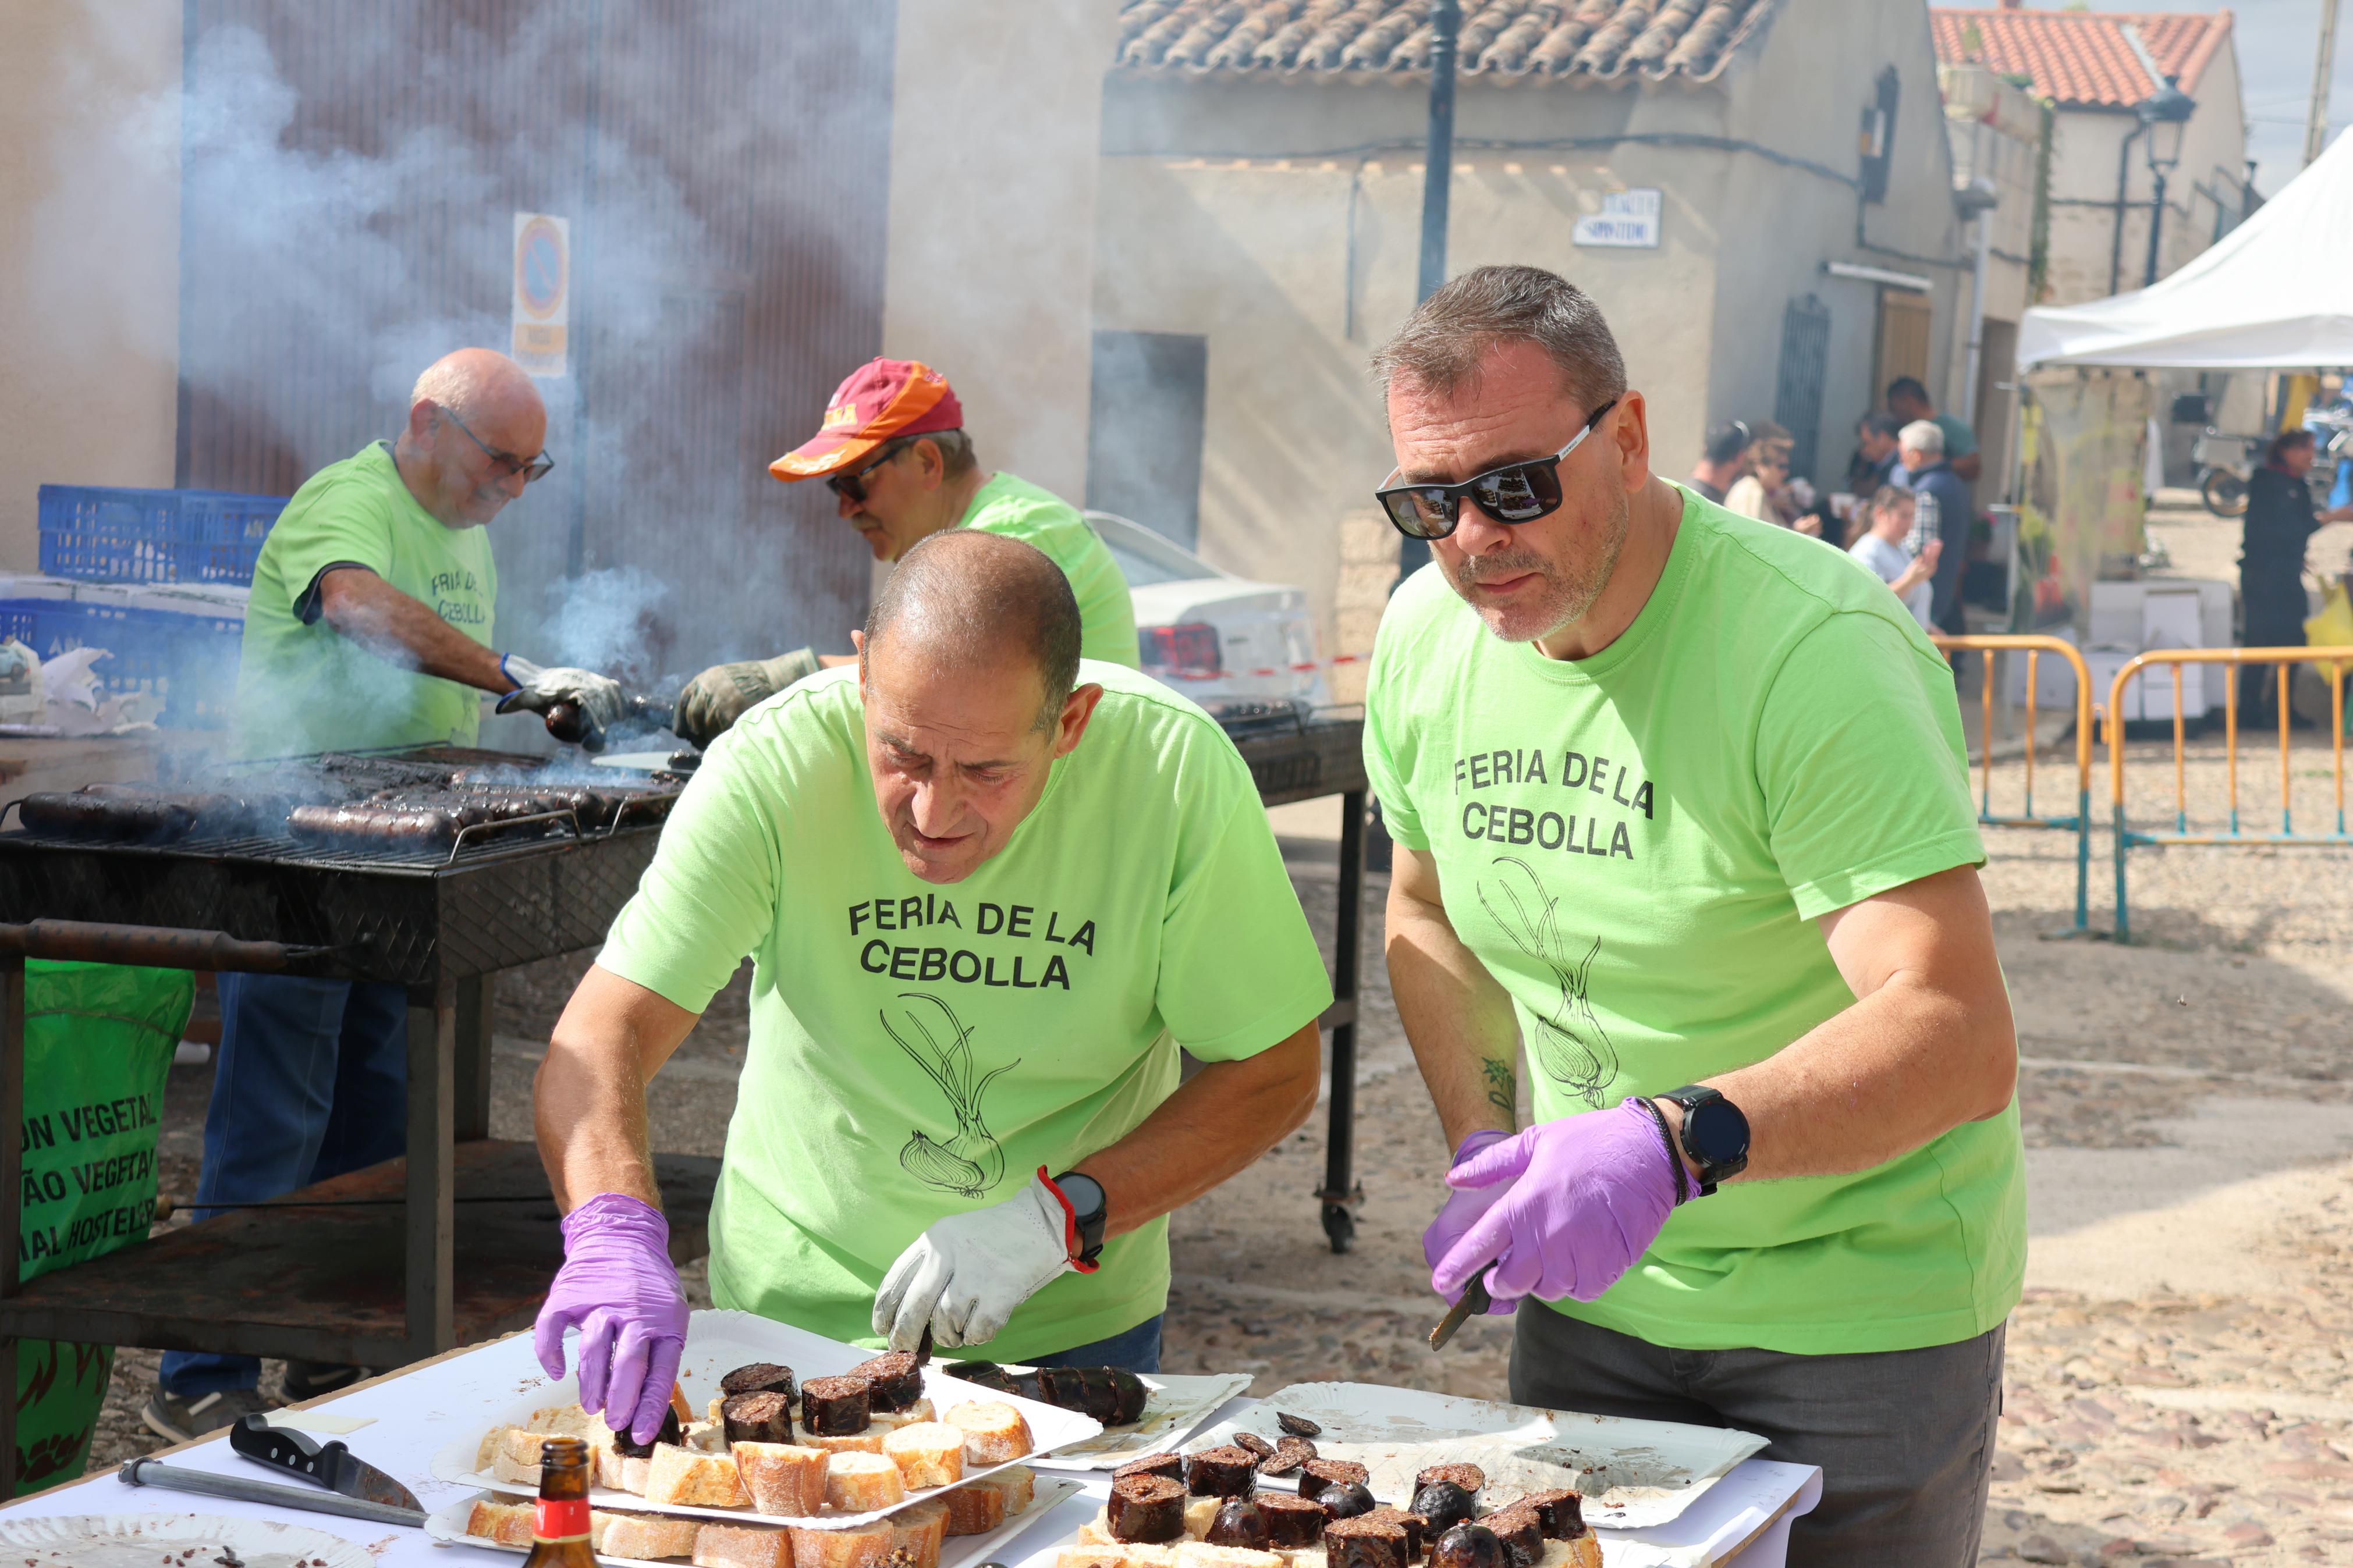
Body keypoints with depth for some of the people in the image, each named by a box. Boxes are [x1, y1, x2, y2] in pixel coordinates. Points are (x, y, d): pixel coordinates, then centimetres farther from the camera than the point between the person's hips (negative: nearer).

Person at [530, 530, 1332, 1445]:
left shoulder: (1178, 770, -19)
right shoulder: (777, 762, -21)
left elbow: (1273, 1073, -10)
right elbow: (600, 1037, -23)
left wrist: (1059, 1217, -23)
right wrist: (616, 1233, -43)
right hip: (796, 1313, -2)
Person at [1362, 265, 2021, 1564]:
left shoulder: (1817, 651, -25)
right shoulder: (1425, 636, -5)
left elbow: (1958, 1041, -34)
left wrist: (1676, 1142, -48)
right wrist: (1484, 1148, 0)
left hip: (1861, 1304, -5)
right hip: (1591, 1294, 6)